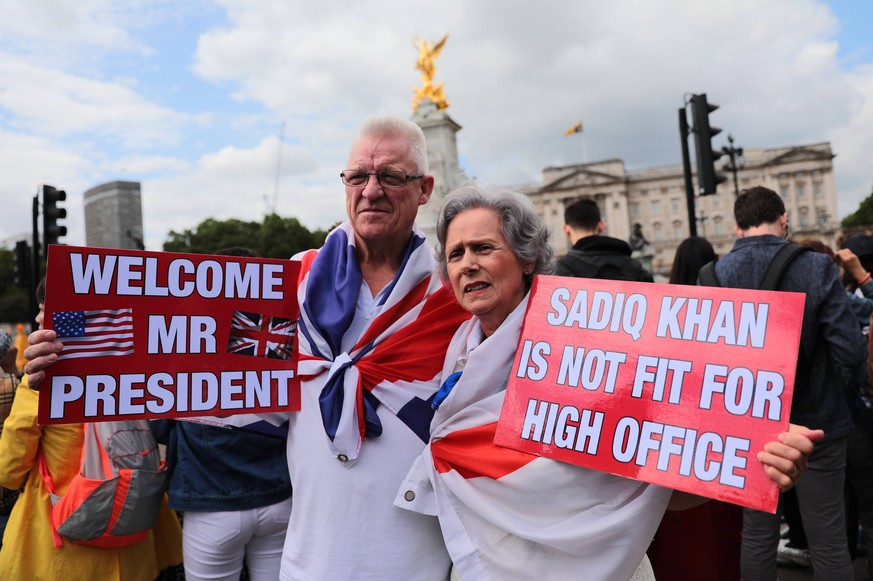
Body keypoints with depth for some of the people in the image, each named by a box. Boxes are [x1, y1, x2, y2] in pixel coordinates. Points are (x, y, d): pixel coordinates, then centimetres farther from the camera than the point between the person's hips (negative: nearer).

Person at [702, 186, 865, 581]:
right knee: (828, 542, 11)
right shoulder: (816, 267, -13)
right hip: (816, 422, -1)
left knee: (758, 536, 15)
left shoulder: (714, 275, -9)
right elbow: (852, 353, -16)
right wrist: (811, 346, 5)